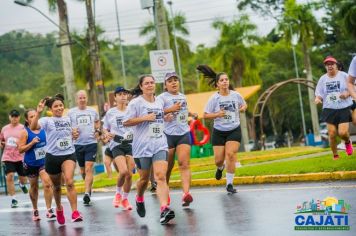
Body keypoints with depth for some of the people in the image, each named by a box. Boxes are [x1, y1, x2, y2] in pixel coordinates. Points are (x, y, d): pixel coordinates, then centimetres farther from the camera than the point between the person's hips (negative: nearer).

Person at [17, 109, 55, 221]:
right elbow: (20, 149, -11)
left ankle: (49, 210, -14)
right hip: (31, 164, -1)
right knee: (34, 187, 14)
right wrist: (32, 143, -22)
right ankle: (35, 210, 32)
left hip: (44, 162, 1)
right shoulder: (25, 132, -8)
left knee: (47, 184, -17)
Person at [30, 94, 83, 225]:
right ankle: (59, 209, 42)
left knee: (69, 181, -23)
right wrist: (38, 112, -38)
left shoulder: (68, 119, 8)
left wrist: (75, 134, 6)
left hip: (69, 154, 1)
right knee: (56, 186, 15)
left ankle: (75, 212, -25)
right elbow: (33, 127, -26)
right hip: (52, 156, -1)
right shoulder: (47, 121, -6)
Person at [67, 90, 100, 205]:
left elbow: (97, 122, 24)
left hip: (91, 143, -1)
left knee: (88, 169, -13)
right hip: (78, 144, 1)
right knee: (82, 169, 13)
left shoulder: (93, 111, 7)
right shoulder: (71, 112, 3)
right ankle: (89, 187, 36)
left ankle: (87, 193, -19)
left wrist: (98, 131, 7)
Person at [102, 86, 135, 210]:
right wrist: (107, 134, -9)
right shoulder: (110, 113, 4)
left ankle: (125, 199, 20)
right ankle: (118, 193, 7)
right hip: (117, 145, -2)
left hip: (131, 144, 2)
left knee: (129, 174, -1)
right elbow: (105, 128, 13)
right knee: (123, 171, -20)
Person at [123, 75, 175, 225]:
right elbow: (126, 122, -8)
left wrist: (165, 118, 8)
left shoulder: (159, 102, 13)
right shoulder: (136, 103, -4)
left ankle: (164, 209, -24)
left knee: (161, 176, -14)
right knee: (144, 178, 9)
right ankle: (139, 199, 41)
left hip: (160, 145, 3)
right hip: (142, 146, -3)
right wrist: (145, 118, -17)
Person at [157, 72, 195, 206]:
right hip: (168, 134, -4)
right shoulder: (162, 97, -3)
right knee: (168, 166, 4)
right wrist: (170, 110, -27)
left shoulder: (183, 97, 17)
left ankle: (186, 194, -24)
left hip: (184, 133, 4)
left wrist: (191, 114, 27)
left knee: (184, 164, -12)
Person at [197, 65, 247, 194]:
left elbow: (244, 104, 18)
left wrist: (243, 108, -6)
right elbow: (205, 115, -3)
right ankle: (220, 168, 42)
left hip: (234, 130, 0)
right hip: (219, 131, 0)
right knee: (219, 160, 1)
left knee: (230, 154, -18)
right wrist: (217, 114, -20)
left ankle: (229, 184, -8)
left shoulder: (236, 95, -2)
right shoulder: (214, 98, -7)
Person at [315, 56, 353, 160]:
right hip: (329, 110, 2)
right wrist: (317, 99, -16)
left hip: (344, 109, -2)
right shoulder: (322, 79, 5)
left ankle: (348, 142, 22)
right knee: (332, 134, -4)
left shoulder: (344, 76, -2)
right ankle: (335, 155, 15)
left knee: (343, 132, -15)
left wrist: (347, 94, -21)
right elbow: (319, 94, 7)